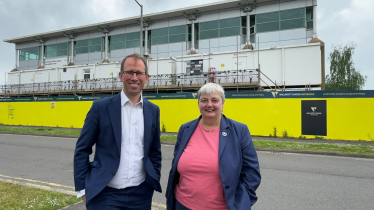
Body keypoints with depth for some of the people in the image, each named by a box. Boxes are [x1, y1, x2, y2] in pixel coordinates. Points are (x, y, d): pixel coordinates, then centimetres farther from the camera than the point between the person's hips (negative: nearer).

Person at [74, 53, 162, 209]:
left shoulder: (153, 110, 2)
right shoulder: (101, 107, -7)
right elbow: (82, 150, -2)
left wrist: (155, 182, 9)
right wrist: (83, 189, -3)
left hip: (141, 194, 3)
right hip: (105, 194, -2)